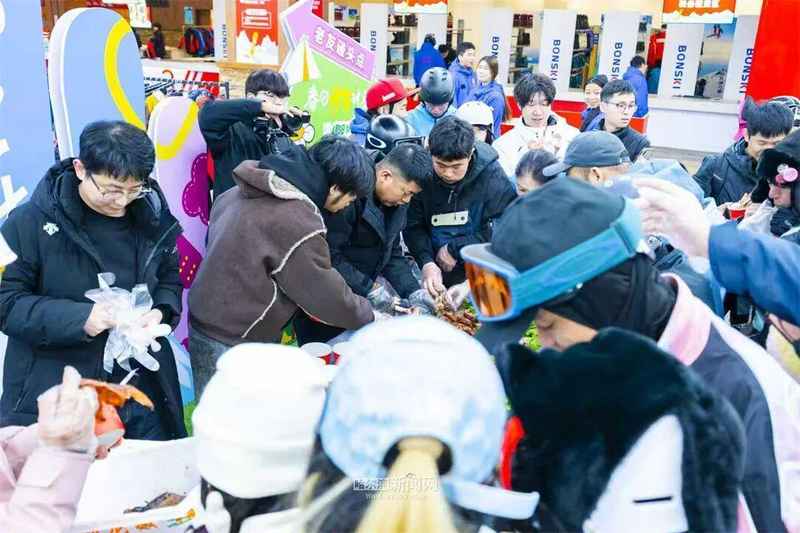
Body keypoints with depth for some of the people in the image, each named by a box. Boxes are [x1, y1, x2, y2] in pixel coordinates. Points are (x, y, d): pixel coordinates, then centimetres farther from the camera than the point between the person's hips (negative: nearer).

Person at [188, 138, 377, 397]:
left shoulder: (247, 192, 3)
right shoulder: (298, 223, -25)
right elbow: (326, 295, -15)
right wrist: (371, 316, 4)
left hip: (207, 323, 9)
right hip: (232, 344, -9)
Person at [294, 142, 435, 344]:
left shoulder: (396, 203, 1)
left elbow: (393, 255, 8)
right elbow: (330, 256, -26)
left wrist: (413, 291, -5)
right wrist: (370, 289, -23)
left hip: (359, 304, 8)